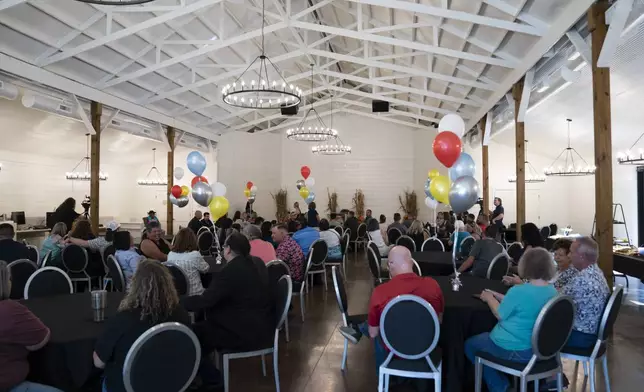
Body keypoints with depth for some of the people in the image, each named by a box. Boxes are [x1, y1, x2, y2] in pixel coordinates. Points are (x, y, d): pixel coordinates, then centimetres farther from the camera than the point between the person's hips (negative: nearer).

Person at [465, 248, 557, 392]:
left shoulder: (519, 291, -27)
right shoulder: (552, 292, -2)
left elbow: (501, 314, -12)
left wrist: (489, 298, 5)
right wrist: (496, 295, 12)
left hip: (514, 350, -8)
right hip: (539, 347, 8)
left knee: (470, 345, 16)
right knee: (485, 337, 29)